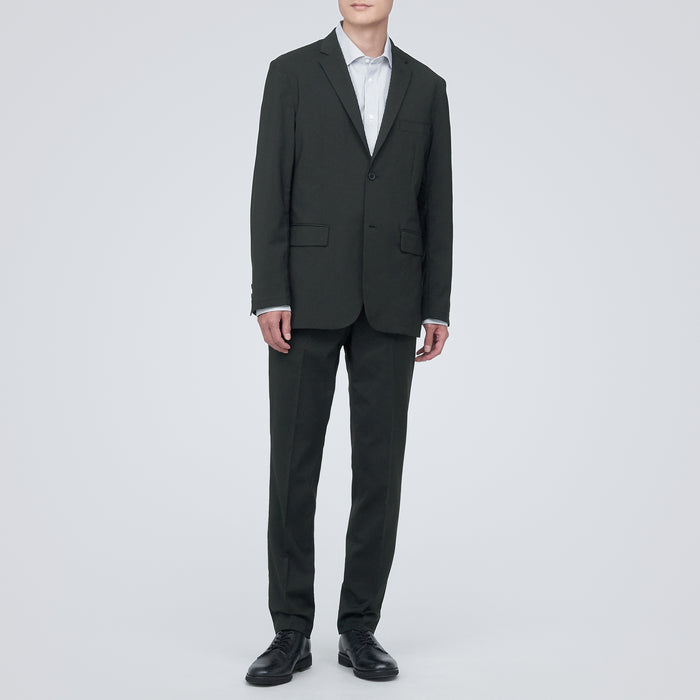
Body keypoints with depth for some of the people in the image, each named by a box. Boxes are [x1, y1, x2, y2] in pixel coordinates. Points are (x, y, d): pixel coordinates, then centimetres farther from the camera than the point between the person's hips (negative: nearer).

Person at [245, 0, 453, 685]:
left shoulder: (426, 87, 12)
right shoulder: (293, 71, 4)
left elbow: (436, 203, 10)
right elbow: (269, 188, -2)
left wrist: (437, 307, 3)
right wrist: (269, 295, -11)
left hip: (390, 302, 2)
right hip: (308, 294, -2)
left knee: (380, 465, 2)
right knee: (293, 462, -1)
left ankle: (359, 627, 14)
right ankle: (291, 631, 9)